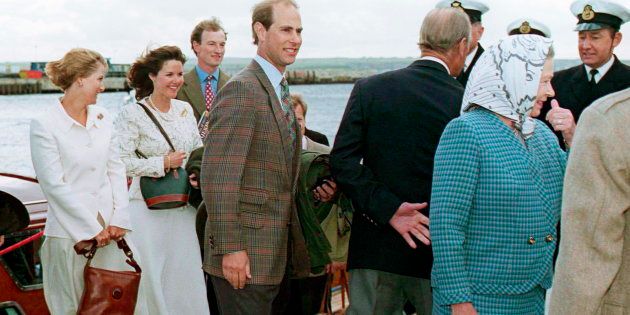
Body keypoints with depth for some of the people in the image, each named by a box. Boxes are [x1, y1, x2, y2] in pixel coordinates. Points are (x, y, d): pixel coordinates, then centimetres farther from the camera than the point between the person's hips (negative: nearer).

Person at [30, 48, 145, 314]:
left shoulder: (102, 117, 9)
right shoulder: (44, 125, -8)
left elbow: (116, 169, 8)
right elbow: (54, 184, -11)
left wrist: (119, 219, -3)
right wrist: (92, 229, -11)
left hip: (110, 227, 5)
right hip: (71, 233, -5)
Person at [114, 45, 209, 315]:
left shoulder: (185, 109, 9)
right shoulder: (132, 114, -8)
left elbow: (198, 150, 18)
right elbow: (122, 162, -13)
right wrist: (163, 163, -14)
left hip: (184, 208, 5)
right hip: (149, 209, -5)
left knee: (186, 277, 7)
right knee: (152, 279, 0)